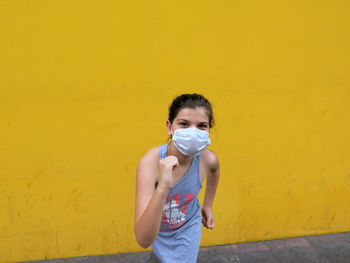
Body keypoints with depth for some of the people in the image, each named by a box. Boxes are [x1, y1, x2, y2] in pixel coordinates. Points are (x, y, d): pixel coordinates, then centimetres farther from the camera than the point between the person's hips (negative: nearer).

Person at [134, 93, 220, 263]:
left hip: (188, 228, 1)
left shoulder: (208, 159, -27)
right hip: (156, 229, -1)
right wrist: (163, 188, -57)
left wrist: (208, 206, 10)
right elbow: (143, 240, -45)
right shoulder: (151, 161, -37)